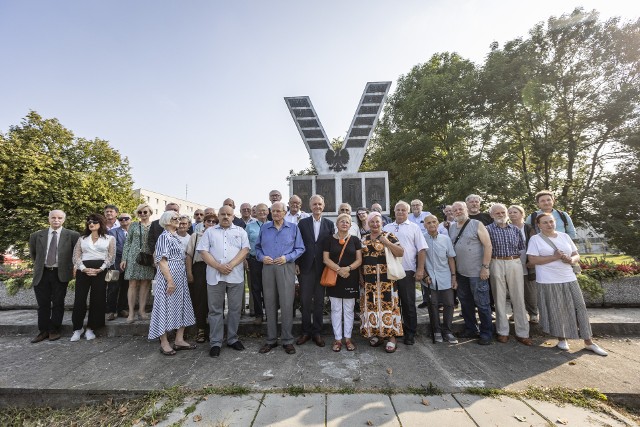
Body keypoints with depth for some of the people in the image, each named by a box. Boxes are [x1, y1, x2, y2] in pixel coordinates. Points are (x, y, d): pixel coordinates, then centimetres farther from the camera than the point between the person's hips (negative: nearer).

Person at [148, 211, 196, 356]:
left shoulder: (175, 237, 14)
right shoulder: (164, 236, -11)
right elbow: (162, 260, -17)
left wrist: (181, 279, 15)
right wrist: (170, 281, -22)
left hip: (180, 278, 9)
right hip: (169, 277, -9)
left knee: (181, 307, 10)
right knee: (166, 307, 1)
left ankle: (179, 340, 19)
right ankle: (164, 343, 14)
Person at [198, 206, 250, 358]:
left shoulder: (240, 231, 8)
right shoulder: (210, 231, 9)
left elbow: (245, 250, -2)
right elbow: (203, 251, 0)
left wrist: (231, 265, -15)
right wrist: (218, 266, -13)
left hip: (236, 276, 0)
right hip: (215, 276, 0)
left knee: (235, 309, 9)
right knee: (215, 310, 8)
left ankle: (232, 339, 24)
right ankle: (215, 342, 20)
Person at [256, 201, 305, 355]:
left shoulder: (293, 228, 5)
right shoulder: (264, 228, 12)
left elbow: (300, 248, 3)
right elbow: (257, 247, 14)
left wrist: (287, 257, -11)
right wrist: (261, 257, -5)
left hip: (286, 268, -2)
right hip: (268, 268, 3)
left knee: (287, 304, 0)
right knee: (270, 304, 9)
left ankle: (287, 340, 15)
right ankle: (271, 339, 23)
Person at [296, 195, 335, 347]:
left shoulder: (329, 224, 4)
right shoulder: (303, 223, 3)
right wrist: (297, 263, -3)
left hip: (322, 268, 1)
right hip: (306, 267, 0)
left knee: (319, 301, 10)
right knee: (305, 301, 6)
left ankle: (317, 332, 24)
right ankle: (306, 331, 23)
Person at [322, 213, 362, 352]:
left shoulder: (355, 240, 4)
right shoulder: (329, 239, 2)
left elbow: (359, 260, 0)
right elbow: (326, 259, -4)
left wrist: (348, 268, -18)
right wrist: (338, 269, -18)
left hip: (351, 279, 1)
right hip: (334, 278, 0)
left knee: (349, 310, 10)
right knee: (336, 310, 7)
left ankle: (348, 338, 24)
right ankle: (337, 339, 20)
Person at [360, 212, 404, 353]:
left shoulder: (389, 236, -1)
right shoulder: (364, 239, 12)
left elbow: (401, 253, -10)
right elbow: (360, 259, 18)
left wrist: (387, 243, -21)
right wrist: (360, 276, 9)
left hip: (386, 280, -4)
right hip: (368, 281, 5)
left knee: (387, 304, -3)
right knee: (371, 306, 9)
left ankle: (391, 336, 9)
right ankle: (376, 334, 24)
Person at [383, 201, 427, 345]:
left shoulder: (414, 228, 4)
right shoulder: (387, 228, 11)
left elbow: (422, 250, -1)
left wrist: (420, 270, -9)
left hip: (407, 271, -2)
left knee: (408, 303, 7)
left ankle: (410, 333, 22)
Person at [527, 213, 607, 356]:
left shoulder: (565, 236, 10)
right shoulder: (535, 239, -6)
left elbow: (577, 255, 12)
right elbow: (532, 260, -14)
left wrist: (571, 260, -10)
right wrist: (554, 257, -19)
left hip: (569, 279, 5)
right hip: (549, 281, -4)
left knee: (579, 308, 7)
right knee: (556, 311, 3)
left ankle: (588, 342, 20)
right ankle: (562, 339, 19)